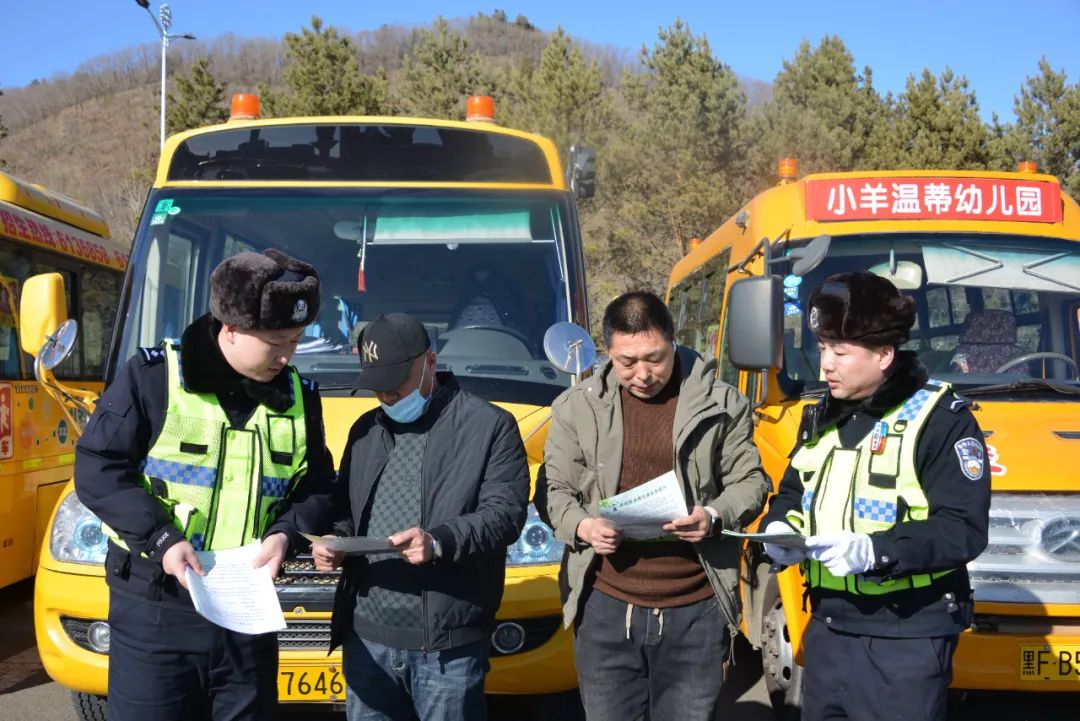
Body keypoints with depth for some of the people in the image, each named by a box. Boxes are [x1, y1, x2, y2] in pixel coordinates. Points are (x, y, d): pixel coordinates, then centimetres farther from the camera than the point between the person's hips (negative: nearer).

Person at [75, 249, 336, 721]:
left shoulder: (299, 396, 4)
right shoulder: (153, 376, -10)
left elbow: (316, 485, 11)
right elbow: (97, 469, -9)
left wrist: (286, 533, -9)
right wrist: (160, 539, -19)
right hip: (154, 605, -4)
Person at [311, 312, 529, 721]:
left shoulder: (490, 426, -3)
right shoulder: (365, 430, 15)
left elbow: (505, 513, -11)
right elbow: (343, 507, 22)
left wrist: (440, 542, -26)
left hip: (448, 641, -5)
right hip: (367, 635, 5)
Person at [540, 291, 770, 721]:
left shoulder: (721, 404, 0)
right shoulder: (577, 407, 3)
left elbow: (750, 482, 6)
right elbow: (555, 489, 8)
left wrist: (714, 517, -14)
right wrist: (581, 527, -12)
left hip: (695, 611, 0)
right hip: (606, 607, 1)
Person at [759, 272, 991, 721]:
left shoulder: (941, 419, -11)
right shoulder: (821, 418, 12)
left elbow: (965, 530, -17)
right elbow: (791, 495, 21)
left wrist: (874, 550, -29)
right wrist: (779, 529, -2)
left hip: (906, 639, -7)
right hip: (826, 629, 7)